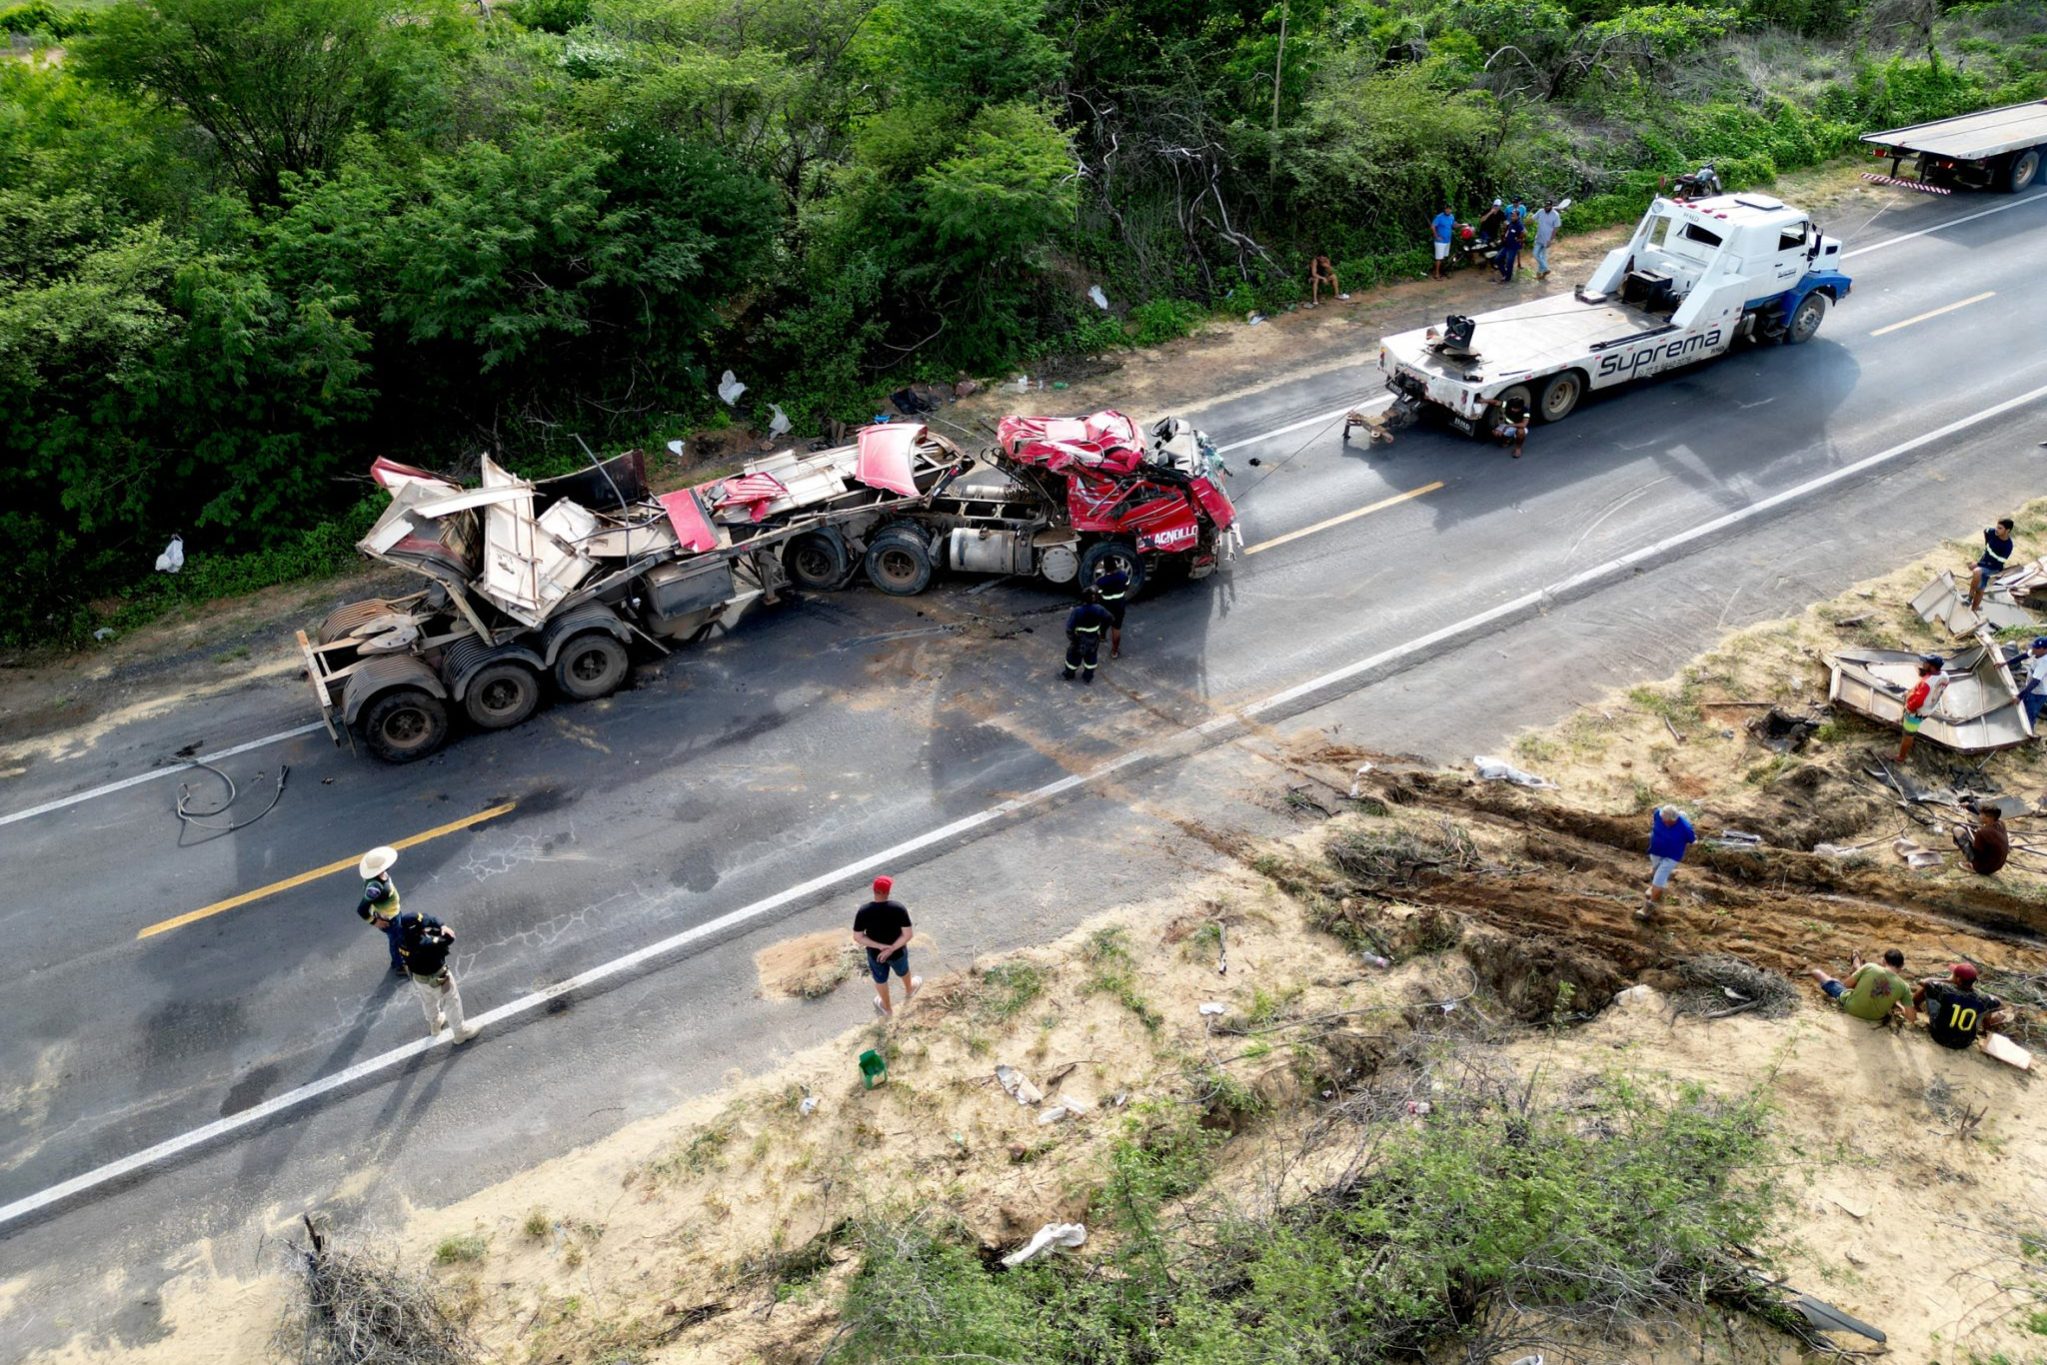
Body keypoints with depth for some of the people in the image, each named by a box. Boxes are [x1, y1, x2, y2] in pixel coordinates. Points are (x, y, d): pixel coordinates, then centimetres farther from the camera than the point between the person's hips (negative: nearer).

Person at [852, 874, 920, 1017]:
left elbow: (857, 937, -19)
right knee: (903, 970, 33)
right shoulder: (898, 908, -27)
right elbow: (908, 934, -25)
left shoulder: (863, 911, -24)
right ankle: (909, 992, 64)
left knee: (880, 979, 28)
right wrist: (891, 949, -20)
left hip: (875, 953, 0)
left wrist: (880, 946, -17)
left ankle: (887, 1007, 53)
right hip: (897, 952, 0)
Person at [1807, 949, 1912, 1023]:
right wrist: (1898, 1005, 4)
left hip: (1850, 1007, -2)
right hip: (1875, 1018, 2)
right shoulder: (1904, 986, -17)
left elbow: (1846, 984, -8)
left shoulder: (1870, 967, -21)